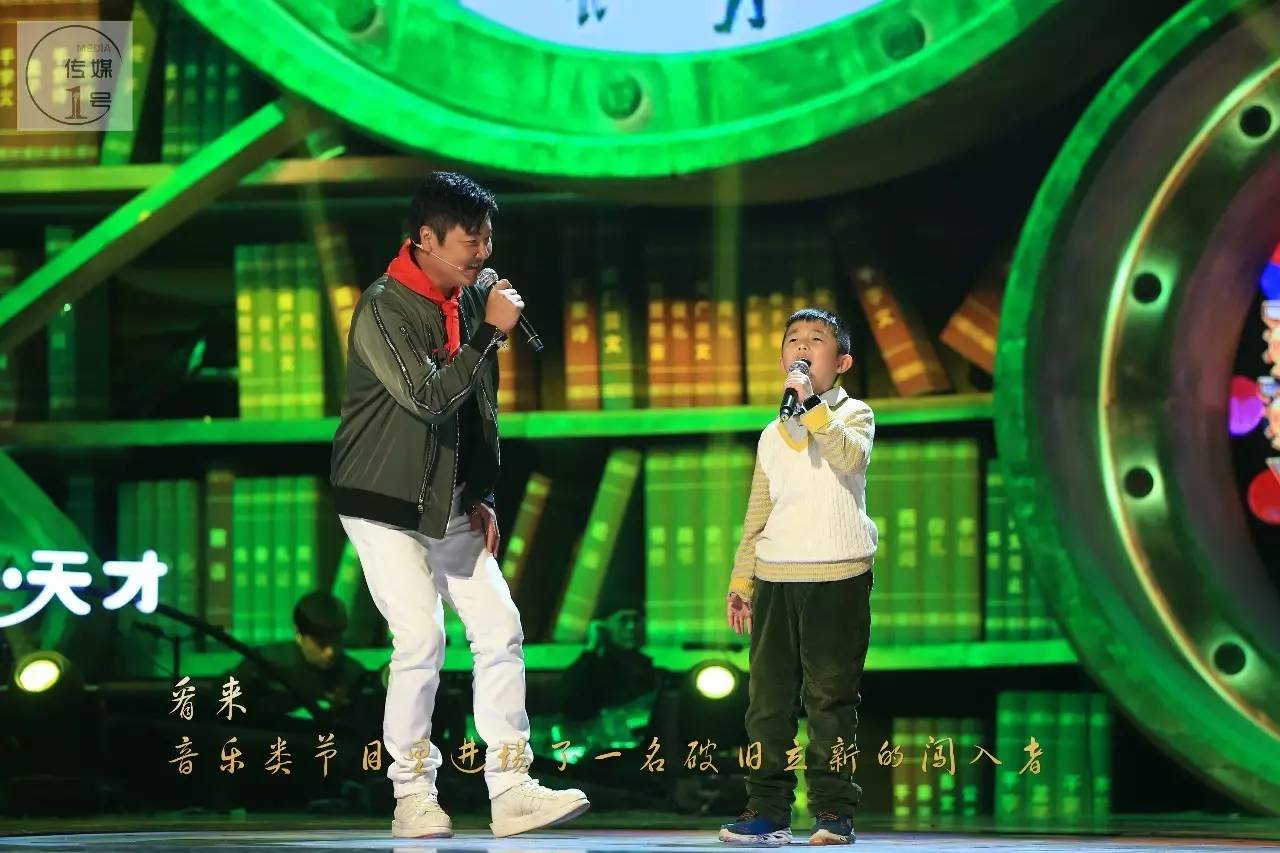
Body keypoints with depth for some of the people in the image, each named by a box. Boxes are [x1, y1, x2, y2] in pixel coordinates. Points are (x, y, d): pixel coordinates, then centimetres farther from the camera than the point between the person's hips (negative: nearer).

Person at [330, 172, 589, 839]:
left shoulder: (472, 297, 5)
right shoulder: (383, 309, -17)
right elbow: (429, 397, -27)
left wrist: (482, 497, 10)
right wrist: (489, 332, -24)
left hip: (450, 508, 7)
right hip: (383, 506, -7)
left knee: (500, 629, -2)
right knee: (421, 639, -14)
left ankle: (510, 789, -2)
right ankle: (413, 797, -1)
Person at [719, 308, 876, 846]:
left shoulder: (853, 414, 4)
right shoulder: (774, 435, 18)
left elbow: (851, 458, -19)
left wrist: (812, 404, -22)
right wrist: (740, 581, 14)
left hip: (837, 578, -5)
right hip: (775, 578, 5)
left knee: (831, 699, -4)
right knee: (767, 698, 3)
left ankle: (834, 810, -1)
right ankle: (768, 810, 6)